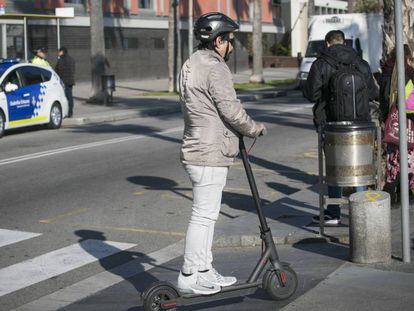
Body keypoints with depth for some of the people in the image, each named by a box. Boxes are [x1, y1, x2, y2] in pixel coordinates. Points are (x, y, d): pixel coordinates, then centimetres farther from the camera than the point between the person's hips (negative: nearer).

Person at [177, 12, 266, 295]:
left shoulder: (191, 64, 15)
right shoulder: (215, 68, -17)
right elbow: (231, 110, -17)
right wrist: (254, 128, 0)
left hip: (197, 149, 11)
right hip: (211, 154, -11)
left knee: (208, 214, 17)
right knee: (204, 215, -4)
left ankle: (205, 271, 24)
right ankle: (189, 276, 2)